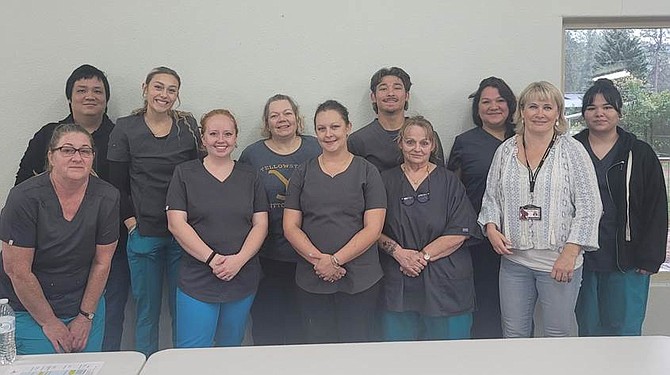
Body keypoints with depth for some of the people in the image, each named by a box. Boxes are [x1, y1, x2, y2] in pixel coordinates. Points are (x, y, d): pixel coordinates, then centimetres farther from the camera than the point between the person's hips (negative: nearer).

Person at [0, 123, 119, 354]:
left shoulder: (107, 197, -8)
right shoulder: (25, 198, -17)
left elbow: (102, 262, -3)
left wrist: (86, 316, -3)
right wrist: (48, 322, -11)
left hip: (86, 304, 3)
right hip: (29, 310, -3)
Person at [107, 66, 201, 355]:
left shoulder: (188, 126, 3)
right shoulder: (125, 129, 1)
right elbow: (117, 183, 2)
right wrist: (130, 220, -6)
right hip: (143, 234, -1)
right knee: (147, 308, 10)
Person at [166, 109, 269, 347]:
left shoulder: (249, 177, 9)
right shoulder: (185, 173, 2)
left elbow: (261, 224, 3)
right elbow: (176, 223, -6)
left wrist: (239, 259, -13)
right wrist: (212, 258, -15)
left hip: (243, 279, 2)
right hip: (197, 280, -2)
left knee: (231, 349, 14)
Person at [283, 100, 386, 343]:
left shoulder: (367, 172, 1)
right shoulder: (302, 174, 8)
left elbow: (373, 229, -6)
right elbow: (290, 227, 2)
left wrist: (335, 260, -14)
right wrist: (318, 259, -12)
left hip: (359, 281, -2)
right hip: (311, 281, 2)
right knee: (318, 347, 9)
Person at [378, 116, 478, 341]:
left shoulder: (449, 182, 2)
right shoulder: (386, 181, 7)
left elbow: (460, 232, -6)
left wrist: (423, 256, -13)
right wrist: (399, 252, -12)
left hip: (444, 282, -1)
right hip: (397, 284, 1)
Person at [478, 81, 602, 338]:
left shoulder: (572, 151, -4)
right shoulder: (505, 151, 6)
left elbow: (589, 208, -6)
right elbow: (491, 197, 14)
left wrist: (570, 252, -13)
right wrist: (491, 227, -4)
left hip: (559, 261, -3)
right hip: (513, 259, 3)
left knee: (558, 335, 9)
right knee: (513, 335, 13)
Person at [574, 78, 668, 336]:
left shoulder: (640, 154, 1)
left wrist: (649, 258, -6)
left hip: (626, 261, -1)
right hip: (581, 259, 1)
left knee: (625, 331, 4)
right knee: (588, 330, 12)